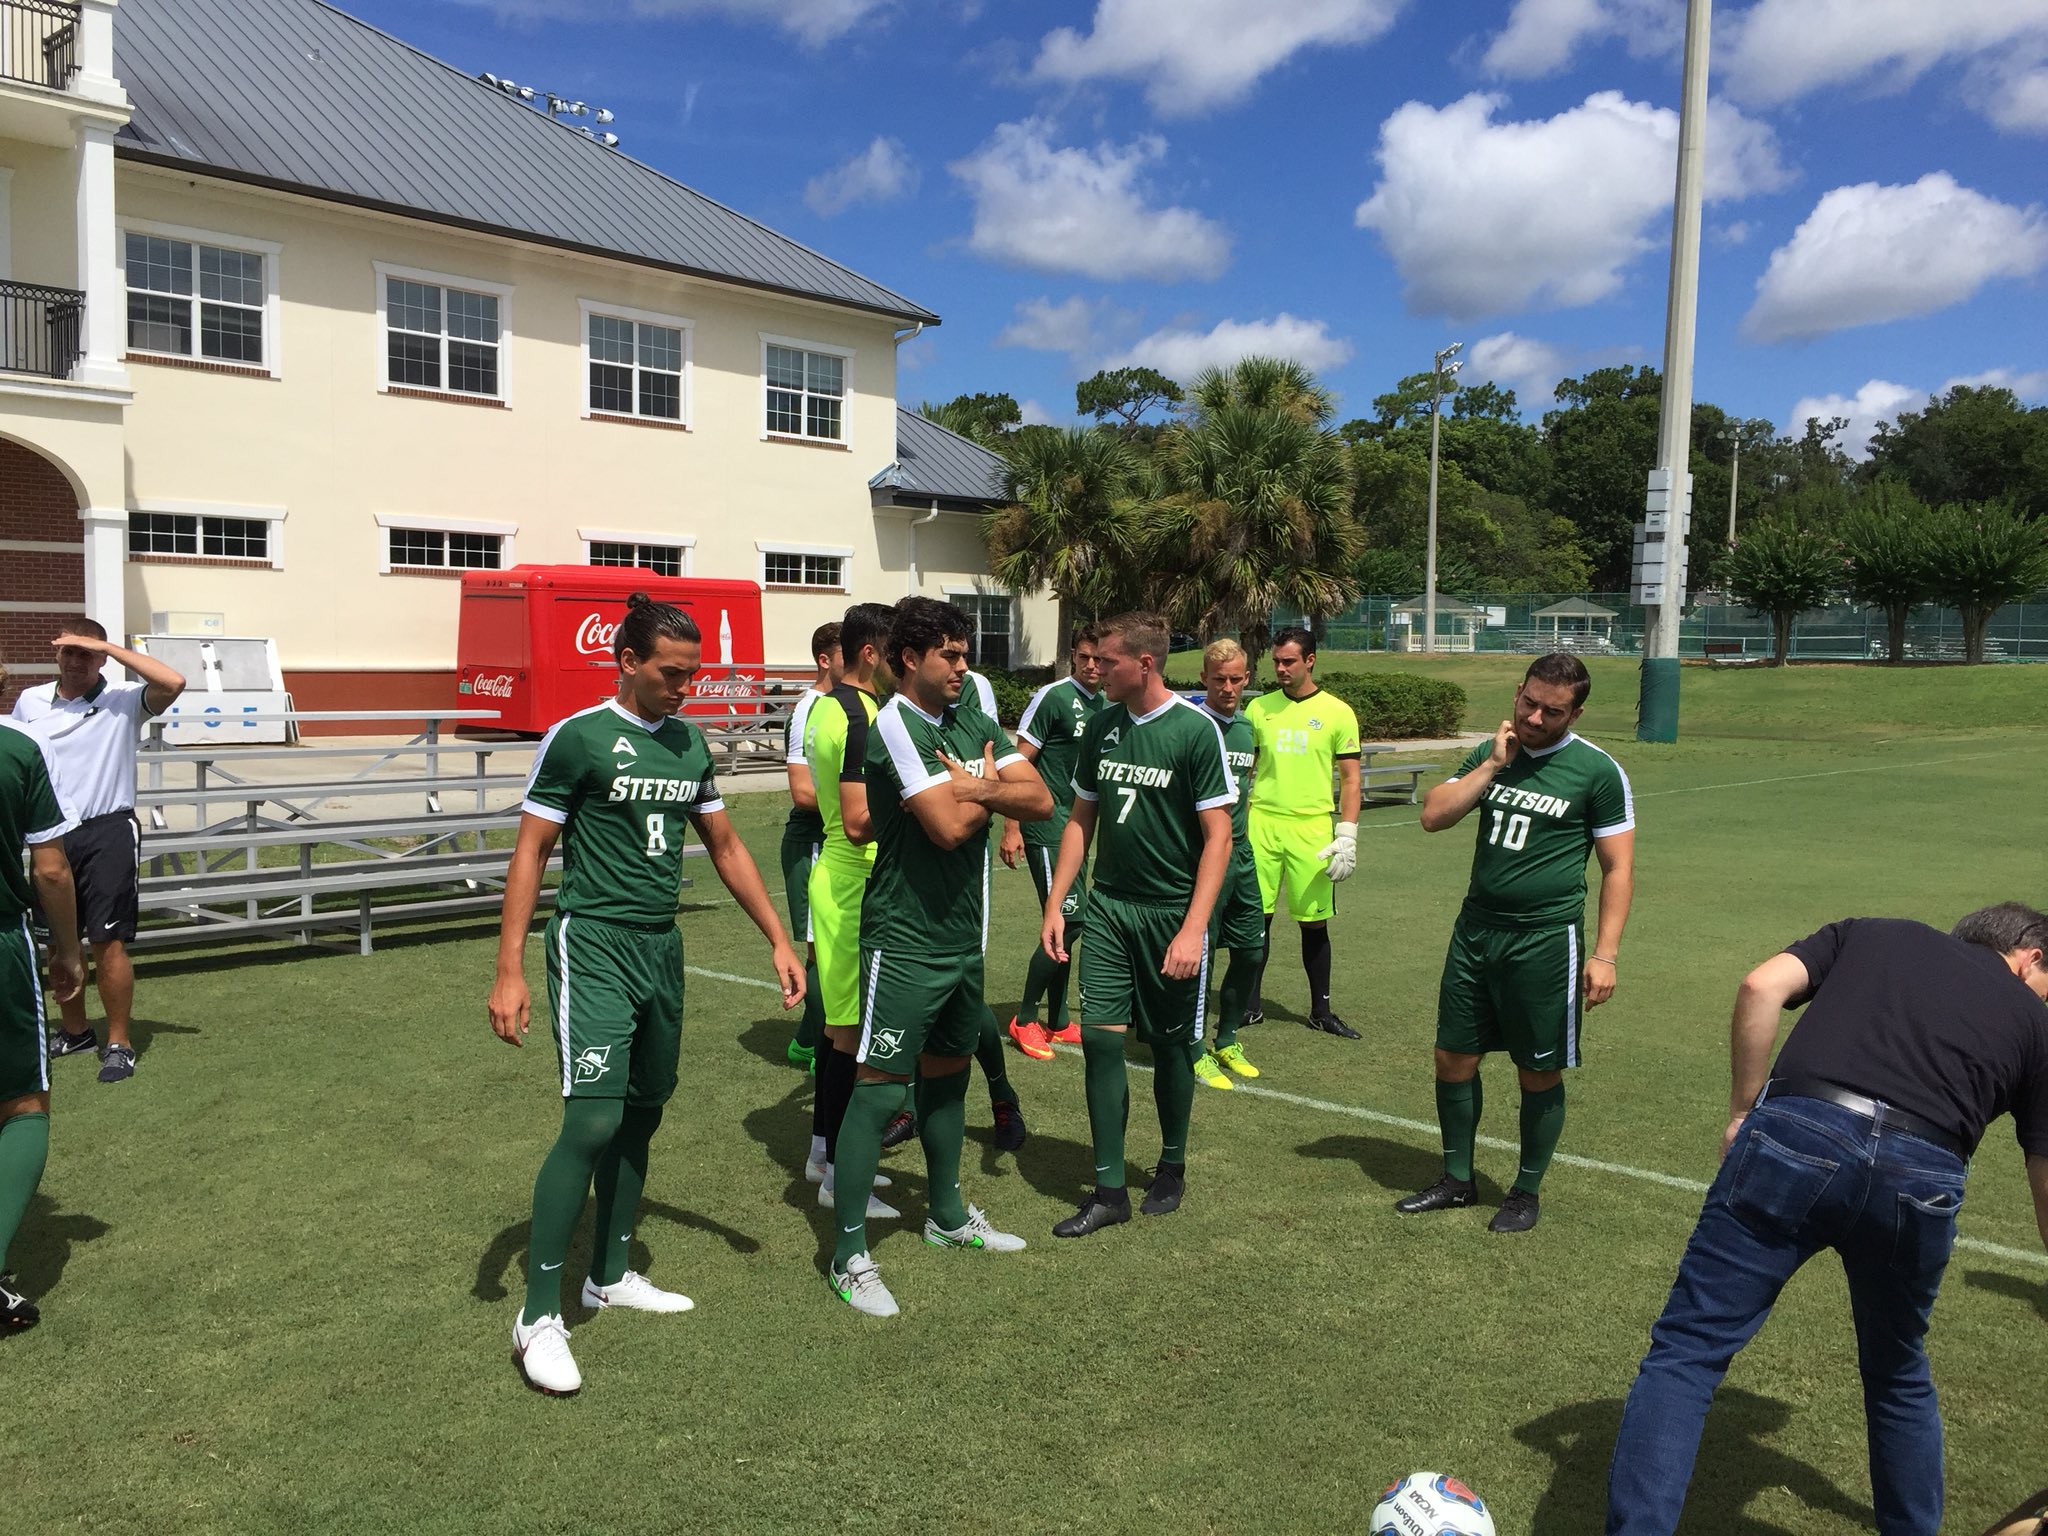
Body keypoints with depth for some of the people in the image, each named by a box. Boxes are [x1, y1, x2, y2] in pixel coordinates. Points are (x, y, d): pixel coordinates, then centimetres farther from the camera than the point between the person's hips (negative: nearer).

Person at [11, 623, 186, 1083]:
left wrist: (107, 646, -19)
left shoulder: (123, 701, -5)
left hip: (108, 833, -4)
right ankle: (74, 1032, 32)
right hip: (51, 834, 5)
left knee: (108, 942, -4)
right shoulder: (29, 701, 8)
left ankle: (119, 1043, 6)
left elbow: (173, 682, -24)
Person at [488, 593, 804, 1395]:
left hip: (661, 945, 7)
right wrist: (508, 972, -14)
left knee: (642, 1114, 14)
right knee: (591, 1121, -14)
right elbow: (530, 853, -8)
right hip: (594, 944, -7)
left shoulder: (689, 743, 9)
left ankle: (611, 1275, 31)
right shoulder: (578, 738, -10)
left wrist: (779, 940, 13)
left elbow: (725, 845, 16)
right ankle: (539, 1316, -2)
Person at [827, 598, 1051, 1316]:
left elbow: (1040, 801, 0)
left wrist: (977, 786, -16)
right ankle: (849, 1255, 3)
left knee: (947, 1071, 20)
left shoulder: (973, 720, 8)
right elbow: (949, 827, -22)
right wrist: (991, 791, -4)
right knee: (880, 1087, -5)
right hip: (905, 940, -8)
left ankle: (947, 1215, 36)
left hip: (964, 934, 8)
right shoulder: (894, 725, -15)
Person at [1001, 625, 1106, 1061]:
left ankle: (1057, 1021, 22)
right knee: (1069, 920, -11)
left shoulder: (1107, 707, 12)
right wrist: (1012, 828, -16)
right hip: (1046, 825, -8)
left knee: (1067, 924, 12)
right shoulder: (1052, 697, -11)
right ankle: (1025, 1020, 2)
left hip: (1076, 826, 8)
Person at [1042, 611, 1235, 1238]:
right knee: (1100, 1036, -2)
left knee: (1171, 1044, 7)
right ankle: (1108, 1190, 8)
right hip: (1109, 905, 4)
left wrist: (1193, 927, -18)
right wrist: (1054, 904, 7)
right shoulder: (1101, 728, 6)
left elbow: (1218, 835, -11)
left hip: (1173, 911, -4)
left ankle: (1172, 1167, 30)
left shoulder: (1195, 729, -11)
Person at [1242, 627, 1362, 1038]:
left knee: (1314, 922, 5)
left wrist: (1347, 836, -6)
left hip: (1312, 827, -2)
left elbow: (1350, 778, 1)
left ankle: (1320, 1011, 17)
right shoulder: (1259, 708, 8)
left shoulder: (1337, 712, 1)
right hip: (1261, 823, 2)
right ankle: (1251, 1005, 18)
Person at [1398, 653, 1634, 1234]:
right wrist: (1493, 765, -10)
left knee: (1539, 1074, 6)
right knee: (1454, 1058, 10)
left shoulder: (1598, 771, -7)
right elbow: (1433, 816, -3)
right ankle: (1457, 1179, 28)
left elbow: (1618, 867, -5)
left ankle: (1526, 1192, 26)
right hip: (1475, 929, 5)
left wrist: (1604, 953, -11)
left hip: (1545, 940, -4)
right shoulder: (1491, 753, 6)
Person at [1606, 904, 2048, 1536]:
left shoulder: (1868, 931, 28)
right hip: (1923, 1179, 2)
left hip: (1794, 1134, -1)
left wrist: (1743, 1114, 14)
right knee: (1899, 1379, 29)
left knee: (1687, 1351, 3)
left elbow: (1762, 986, 8)